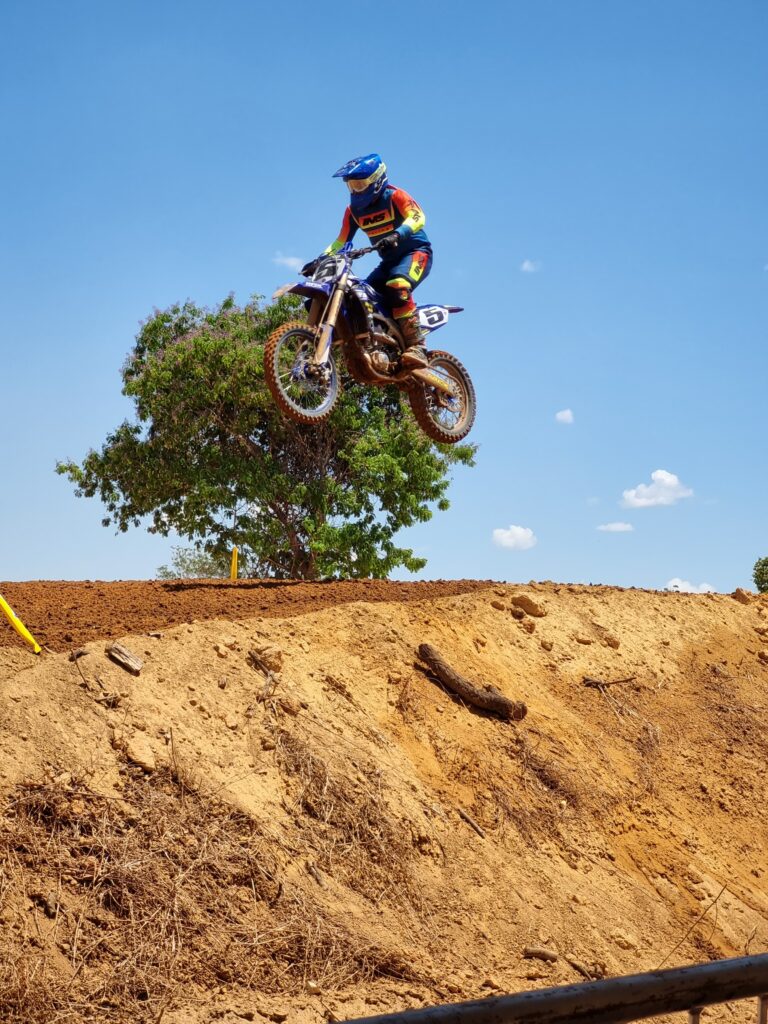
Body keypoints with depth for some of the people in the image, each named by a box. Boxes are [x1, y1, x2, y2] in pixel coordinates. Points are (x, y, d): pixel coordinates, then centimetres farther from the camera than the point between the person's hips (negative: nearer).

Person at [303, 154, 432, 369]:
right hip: (389, 261, 8)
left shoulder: (394, 196, -12)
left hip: (416, 252, -8)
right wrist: (320, 260, -3)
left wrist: (397, 235, -45)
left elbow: (417, 216, -28)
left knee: (397, 287, -36)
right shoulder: (353, 210, 8)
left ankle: (416, 347, -40)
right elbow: (342, 240, 11)